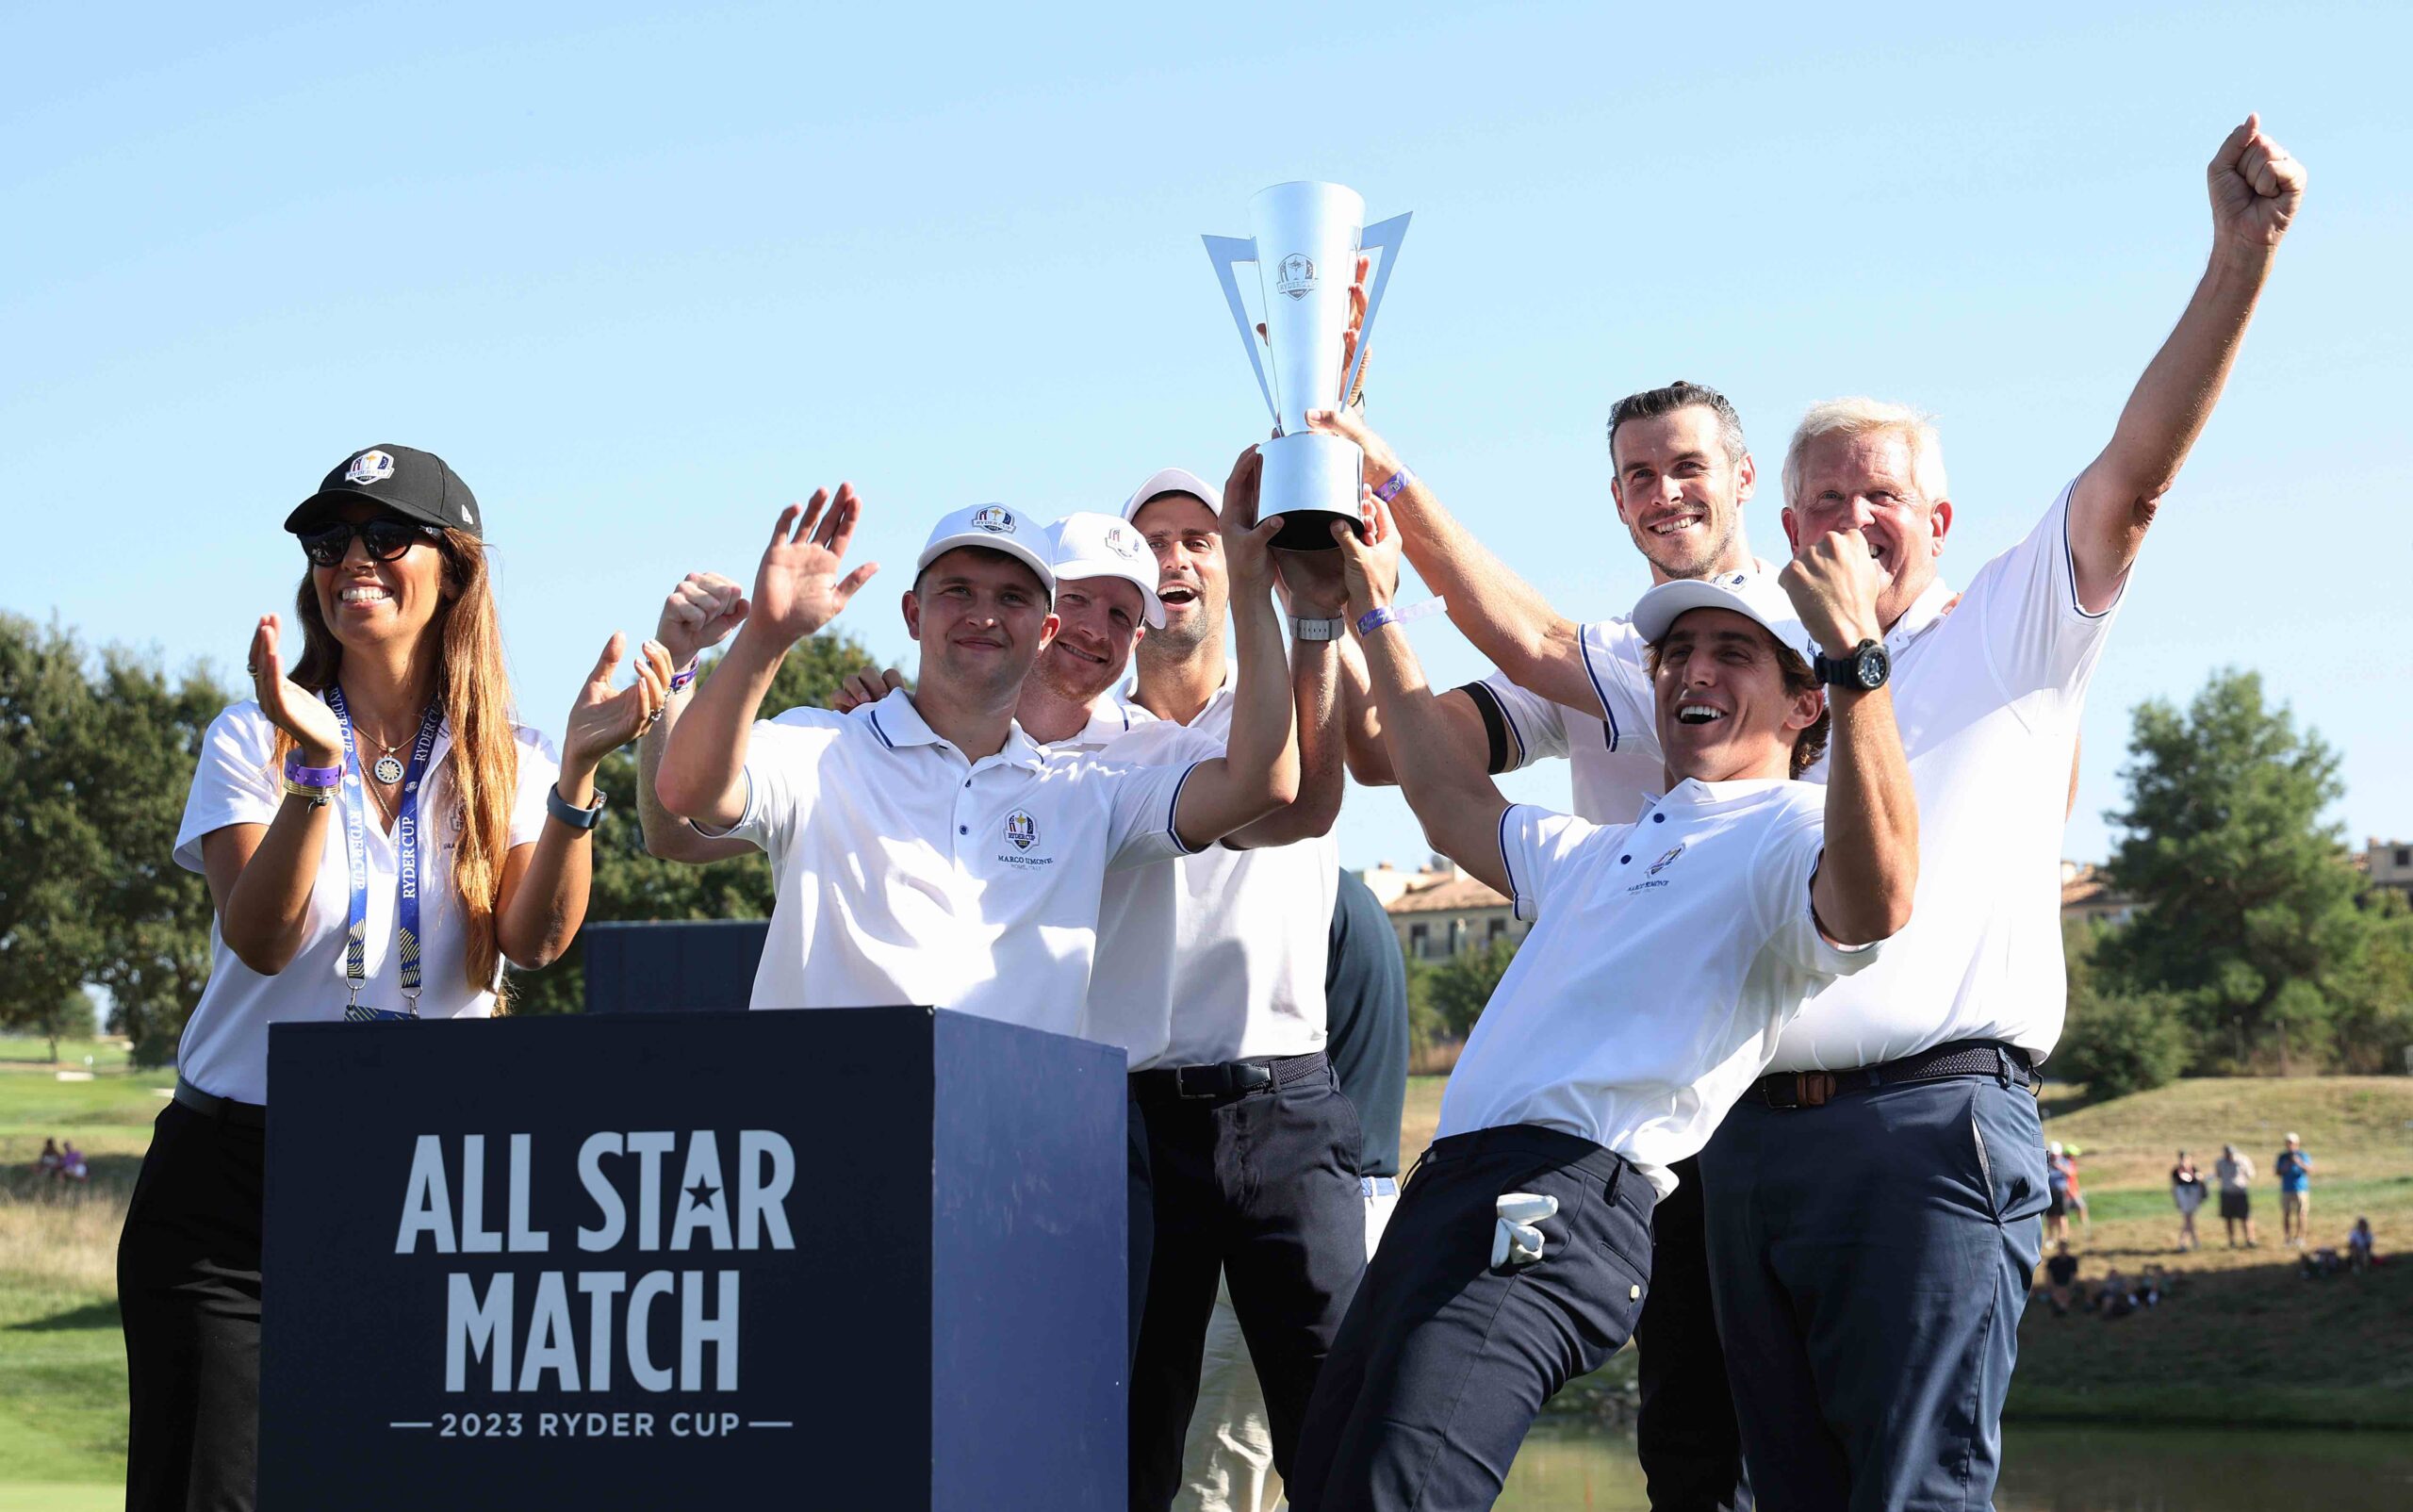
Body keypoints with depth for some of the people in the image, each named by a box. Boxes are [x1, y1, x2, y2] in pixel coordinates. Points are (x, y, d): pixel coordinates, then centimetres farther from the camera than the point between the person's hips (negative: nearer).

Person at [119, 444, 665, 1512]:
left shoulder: (505, 763, 6)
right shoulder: (252, 741, 3)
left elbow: (535, 942, -11)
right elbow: (261, 940, -12)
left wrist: (577, 771, -24)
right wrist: (317, 767, -26)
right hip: (235, 1174, -1)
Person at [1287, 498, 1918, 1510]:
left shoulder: (1791, 834, 1)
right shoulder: (1607, 852, 32)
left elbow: (1874, 899, -24)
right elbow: (1446, 798, 45)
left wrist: (1857, 652, -31)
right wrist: (1376, 611, 43)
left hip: (1560, 1202, -10)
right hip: (1445, 1192, 10)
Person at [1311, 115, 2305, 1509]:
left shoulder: (2007, 636, 10)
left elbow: (2136, 469, -2)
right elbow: (1529, 640, 24)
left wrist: (2243, 250, -14)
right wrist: (1395, 486, 16)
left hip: (1934, 1119, -5)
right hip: (1755, 1133, 5)